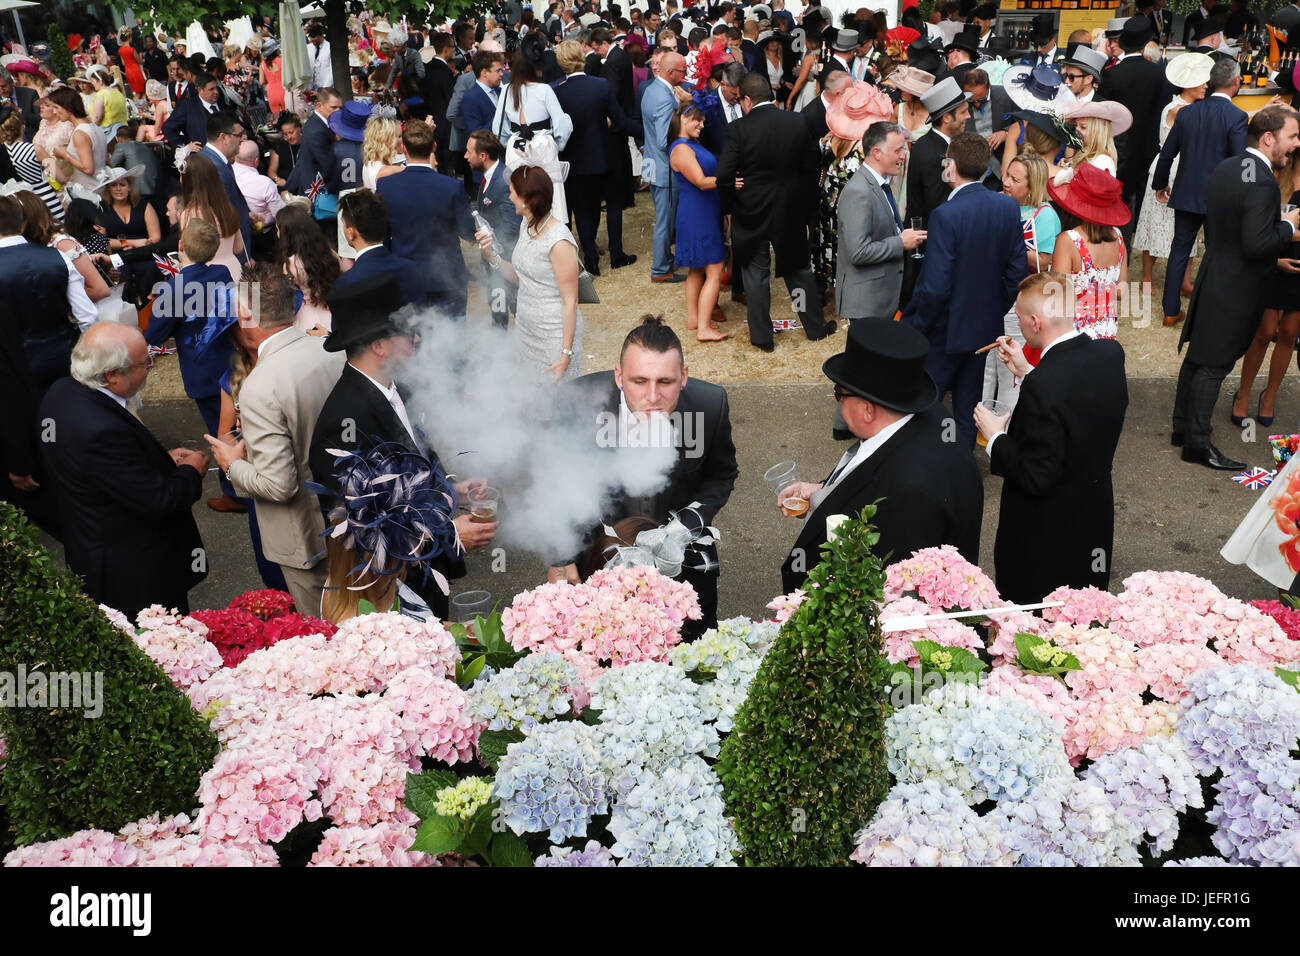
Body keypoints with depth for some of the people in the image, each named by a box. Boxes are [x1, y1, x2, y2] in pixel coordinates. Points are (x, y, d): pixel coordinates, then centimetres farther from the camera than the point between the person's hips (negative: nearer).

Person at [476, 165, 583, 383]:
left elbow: (570, 301, -19)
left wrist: (566, 353, -20)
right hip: (525, 328, 8)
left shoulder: (559, 241, -22)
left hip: (554, 334, -8)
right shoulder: (526, 225, 4)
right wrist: (491, 256, -5)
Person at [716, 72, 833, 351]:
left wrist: (730, 203, 0)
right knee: (798, 268, 18)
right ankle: (815, 327, 29)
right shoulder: (798, 122, -6)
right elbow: (811, 166, -2)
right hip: (791, 212, 3)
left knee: (756, 274, 10)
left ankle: (762, 337, 18)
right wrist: (806, 201, 10)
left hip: (751, 212, -3)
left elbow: (724, 175, -18)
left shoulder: (738, 129, -16)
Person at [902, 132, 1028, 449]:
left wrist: (913, 325, -11)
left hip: (946, 330, -6)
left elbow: (934, 288, -25)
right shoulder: (1009, 206, -5)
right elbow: (1018, 271, 0)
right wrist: (997, 310, 13)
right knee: (969, 406, 18)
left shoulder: (945, 215, -24)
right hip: (987, 327, 6)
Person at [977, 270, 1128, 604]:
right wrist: (1026, 371, 6)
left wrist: (995, 438, -14)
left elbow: (1036, 478, -27)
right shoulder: (1110, 354, -8)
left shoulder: (1043, 384, -32)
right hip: (1095, 519, 8)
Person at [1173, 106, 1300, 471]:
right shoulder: (1262, 183, -23)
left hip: (1212, 277, 9)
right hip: (1236, 289, -9)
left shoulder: (1225, 168, 6)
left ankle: (1183, 427, 28)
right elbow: (1255, 244, -28)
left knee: (1197, 356, 17)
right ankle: (1197, 443, 7)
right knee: (1213, 366, -1)